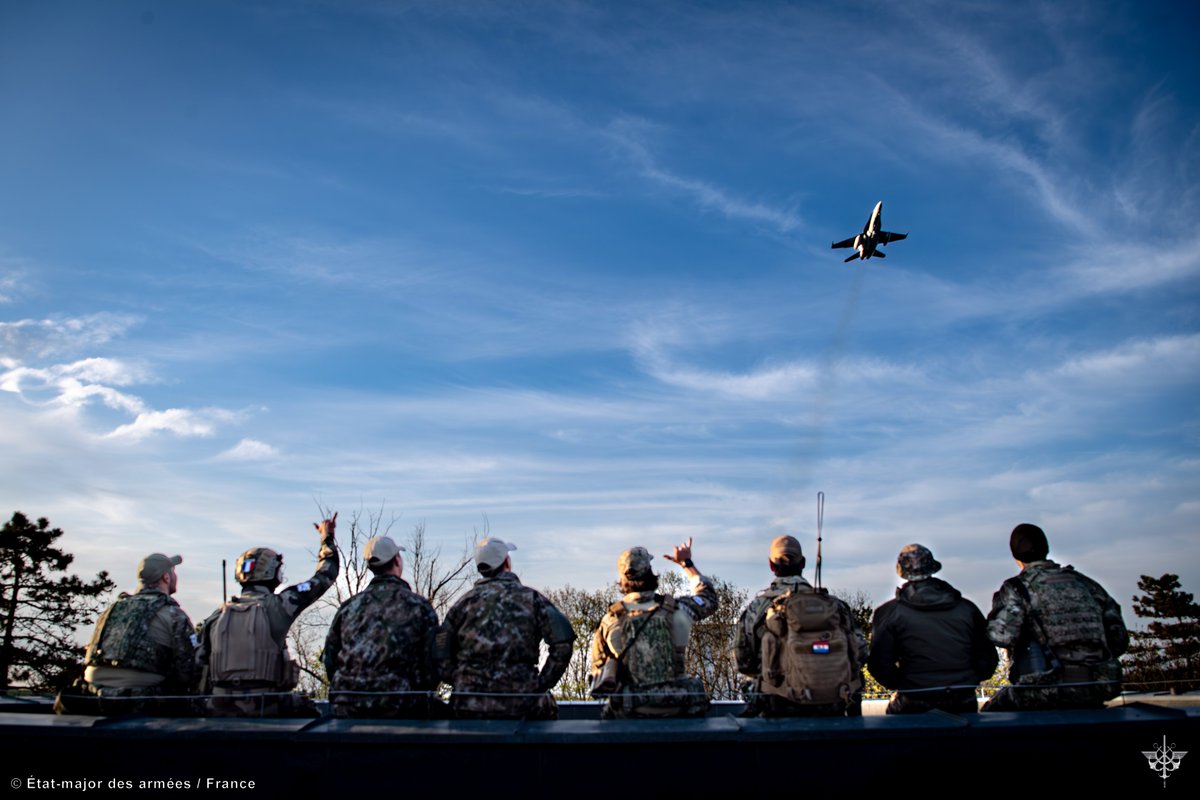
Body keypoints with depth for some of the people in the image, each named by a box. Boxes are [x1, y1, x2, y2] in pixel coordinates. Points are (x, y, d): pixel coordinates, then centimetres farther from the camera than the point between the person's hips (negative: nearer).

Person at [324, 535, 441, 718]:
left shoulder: (349, 607, 9)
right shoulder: (419, 606, -1)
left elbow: (330, 659, 12)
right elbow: (431, 662, -1)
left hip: (348, 710, 4)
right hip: (399, 709, -4)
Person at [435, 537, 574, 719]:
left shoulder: (464, 602, 9)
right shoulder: (530, 597, 3)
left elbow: (440, 658, 5)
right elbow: (563, 642, -8)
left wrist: (461, 682, 12)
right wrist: (543, 683, -2)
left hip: (470, 706, 3)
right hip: (521, 704, -3)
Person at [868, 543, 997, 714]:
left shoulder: (888, 613, -3)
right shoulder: (967, 609, 5)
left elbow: (881, 666, -6)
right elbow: (987, 661, 7)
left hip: (913, 707, -3)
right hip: (963, 706, 3)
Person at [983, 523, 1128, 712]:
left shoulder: (1018, 587, -3)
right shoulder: (1086, 583, 14)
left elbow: (1003, 636, -16)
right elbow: (1119, 637, 14)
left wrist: (999, 606, 4)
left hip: (1047, 690, -5)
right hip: (1096, 691, 6)